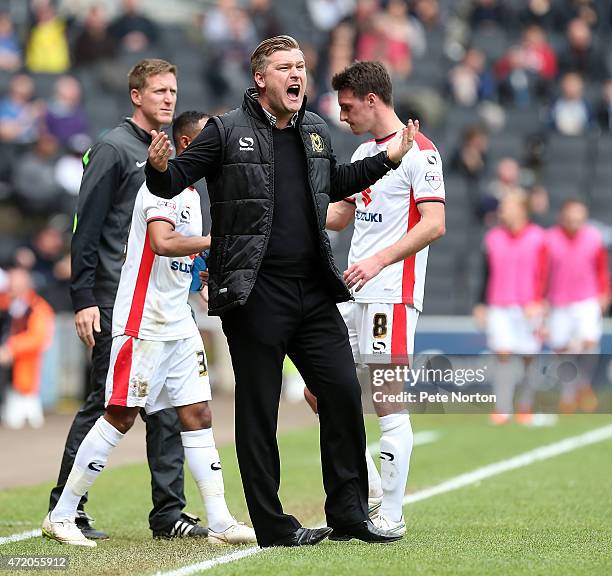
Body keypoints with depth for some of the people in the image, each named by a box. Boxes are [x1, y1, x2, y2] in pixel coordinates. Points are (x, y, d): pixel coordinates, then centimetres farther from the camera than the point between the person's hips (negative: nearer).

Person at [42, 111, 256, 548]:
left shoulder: (192, 193, 17)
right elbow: (162, 243, -30)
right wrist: (216, 240, -26)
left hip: (179, 326, 9)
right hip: (143, 325, -9)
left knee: (198, 415, 3)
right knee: (121, 417, -7)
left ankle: (220, 523, 2)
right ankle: (61, 516, 1)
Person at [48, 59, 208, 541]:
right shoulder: (115, 149, -6)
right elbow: (87, 228, -10)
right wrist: (83, 298, -15)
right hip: (117, 303, -7)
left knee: (168, 406, 4)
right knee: (106, 402, -5)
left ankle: (169, 512, 7)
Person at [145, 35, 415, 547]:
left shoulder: (317, 132, 13)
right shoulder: (227, 131, -4)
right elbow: (173, 182, -4)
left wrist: (386, 160, 23)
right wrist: (159, 167, -25)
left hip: (315, 292, 6)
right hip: (255, 294, -5)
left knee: (343, 394, 4)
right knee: (259, 412, 0)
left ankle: (349, 515, 15)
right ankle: (273, 527, 7)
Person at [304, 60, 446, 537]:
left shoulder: (418, 151, -9)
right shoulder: (364, 154, 18)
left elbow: (434, 224, -18)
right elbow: (340, 216, 30)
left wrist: (379, 261, -25)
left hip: (393, 294, -9)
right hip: (354, 296, 9)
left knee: (389, 403, -7)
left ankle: (391, 516, -2)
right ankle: (371, 491, 17)